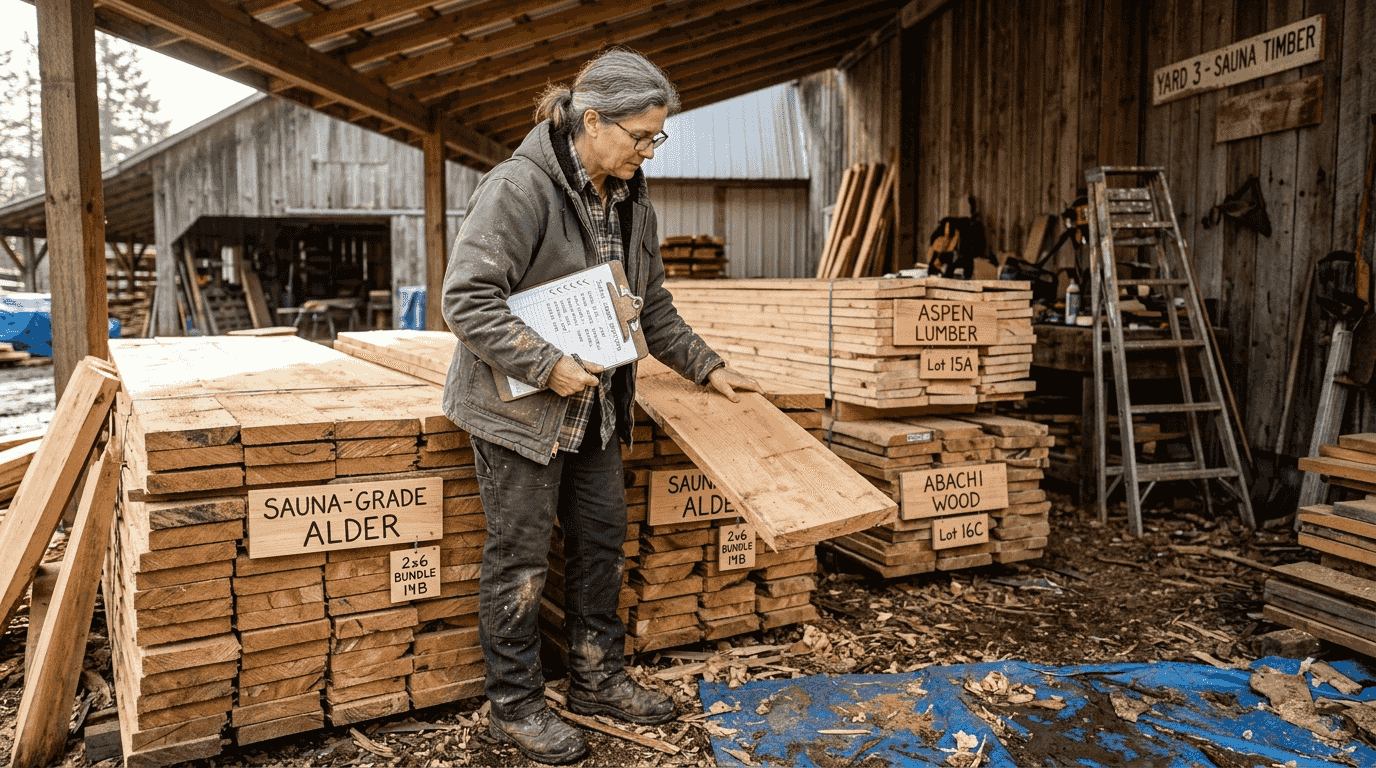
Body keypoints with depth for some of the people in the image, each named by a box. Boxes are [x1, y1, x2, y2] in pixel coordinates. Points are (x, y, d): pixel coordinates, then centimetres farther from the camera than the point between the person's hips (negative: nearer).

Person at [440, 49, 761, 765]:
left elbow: (652, 305, 18)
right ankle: (515, 706, 20)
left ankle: (598, 678, 32)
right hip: (520, 404, -8)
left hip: (595, 405, 8)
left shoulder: (630, 202, 8)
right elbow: (467, 299, -23)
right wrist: (546, 364, -26)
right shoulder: (518, 187, -18)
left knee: (603, 539, 14)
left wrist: (707, 366, 15)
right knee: (520, 557, 3)